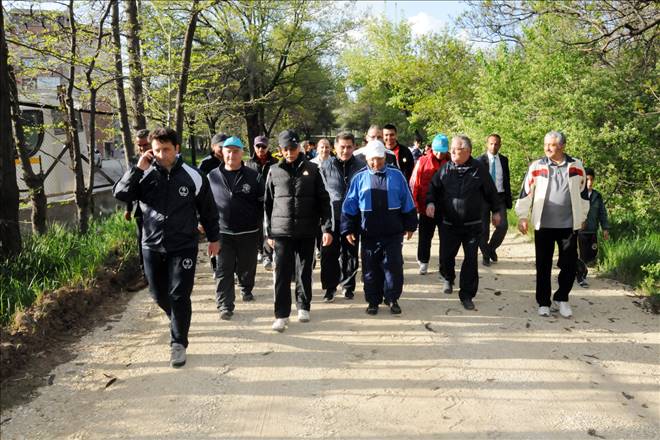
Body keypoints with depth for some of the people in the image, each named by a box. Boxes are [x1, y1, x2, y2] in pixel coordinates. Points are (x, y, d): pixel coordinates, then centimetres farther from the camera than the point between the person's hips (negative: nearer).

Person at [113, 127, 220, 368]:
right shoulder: (145, 175, -2)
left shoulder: (193, 176, -6)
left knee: (179, 296, -5)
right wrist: (138, 169, -20)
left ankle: (178, 343, 9)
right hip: (152, 246, 3)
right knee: (159, 294, 15)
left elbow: (208, 210, 4)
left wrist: (213, 238, 9)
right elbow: (120, 194, -13)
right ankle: (177, 320, 44)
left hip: (183, 247, -3)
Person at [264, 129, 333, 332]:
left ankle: (303, 307, 27)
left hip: (307, 231, 0)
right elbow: (268, 203, 9)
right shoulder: (274, 171, 5)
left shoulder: (311, 169, 3)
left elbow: (323, 200, 2)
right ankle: (282, 315, 3)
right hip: (282, 231, 0)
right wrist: (269, 232, 7)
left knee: (304, 272, 11)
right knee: (282, 274, -3)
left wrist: (327, 228, -5)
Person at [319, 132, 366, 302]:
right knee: (329, 253, 0)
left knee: (350, 254, 11)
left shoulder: (362, 166, -2)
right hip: (331, 218, 0)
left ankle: (348, 286, 26)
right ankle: (329, 286, 13)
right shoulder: (326, 166, -1)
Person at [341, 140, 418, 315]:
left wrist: (410, 226, 7)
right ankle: (373, 301, 22)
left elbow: (407, 203, 6)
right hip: (368, 235, 1)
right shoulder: (359, 178, 2)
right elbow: (350, 206, 4)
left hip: (393, 233, -1)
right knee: (370, 269, 8)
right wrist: (348, 229, 1)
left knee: (394, 267, 2)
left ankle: (392, 299, 20)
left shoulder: (396, 176, 2)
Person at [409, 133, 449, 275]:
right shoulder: (423, 162, -4)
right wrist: (415, 205, -4)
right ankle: (423, 262, 22)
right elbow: (414, 184, -1)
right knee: (425, 237, 9)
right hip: (426, 208, 0)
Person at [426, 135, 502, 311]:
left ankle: (466, 295, 12)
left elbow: (490, 191, 6)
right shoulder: (445, 169, 0)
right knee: (446, 256, 8)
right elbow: (433, 187, 7)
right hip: (448, 224, 1)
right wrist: (430, 202, -11)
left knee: (471, 260, 1)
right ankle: (448, 278, 41)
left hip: (472, 225, -1)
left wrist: (496, 211, 12)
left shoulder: (478, 169, -3)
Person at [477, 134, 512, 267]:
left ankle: (492, 248, 16)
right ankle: (486, 255, 20)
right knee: (483, 228, 2)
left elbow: (507, 181, 11)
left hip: (500, 196, 2)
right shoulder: (480, 160, -2)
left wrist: (509, 200, 7)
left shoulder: (504, 160, 8)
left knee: (503, 226, -10)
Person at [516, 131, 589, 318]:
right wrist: (522, 216, 1)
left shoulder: (576, 166, 2)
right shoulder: (537, 166, -1)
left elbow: (583, 193, 11)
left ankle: (561, 299, 24)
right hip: (543, 225, -1)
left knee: (569, 265, 4)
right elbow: (526, 192, 2)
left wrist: (582, 217, 14)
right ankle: (544, 303, 17)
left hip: (569, 225, 1)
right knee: (543, 266, 5)